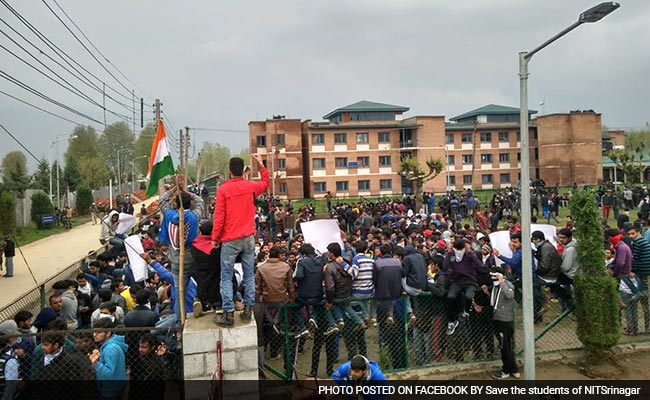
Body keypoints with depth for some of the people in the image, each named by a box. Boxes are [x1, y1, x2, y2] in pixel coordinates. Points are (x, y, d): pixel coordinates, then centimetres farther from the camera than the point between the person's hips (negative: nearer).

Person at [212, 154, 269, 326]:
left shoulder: (223, 189, -8)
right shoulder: (250, 186, 2)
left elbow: (219, 217, -8)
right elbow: (266, 183, 25)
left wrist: (215, 238, 1)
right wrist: (261, 165, 28)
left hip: (230, 240, -3)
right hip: (248, 238, 3)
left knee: (227, 277, 2)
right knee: (249, 276, 9)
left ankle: (228, 313, 0)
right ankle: (248, 310, 10)